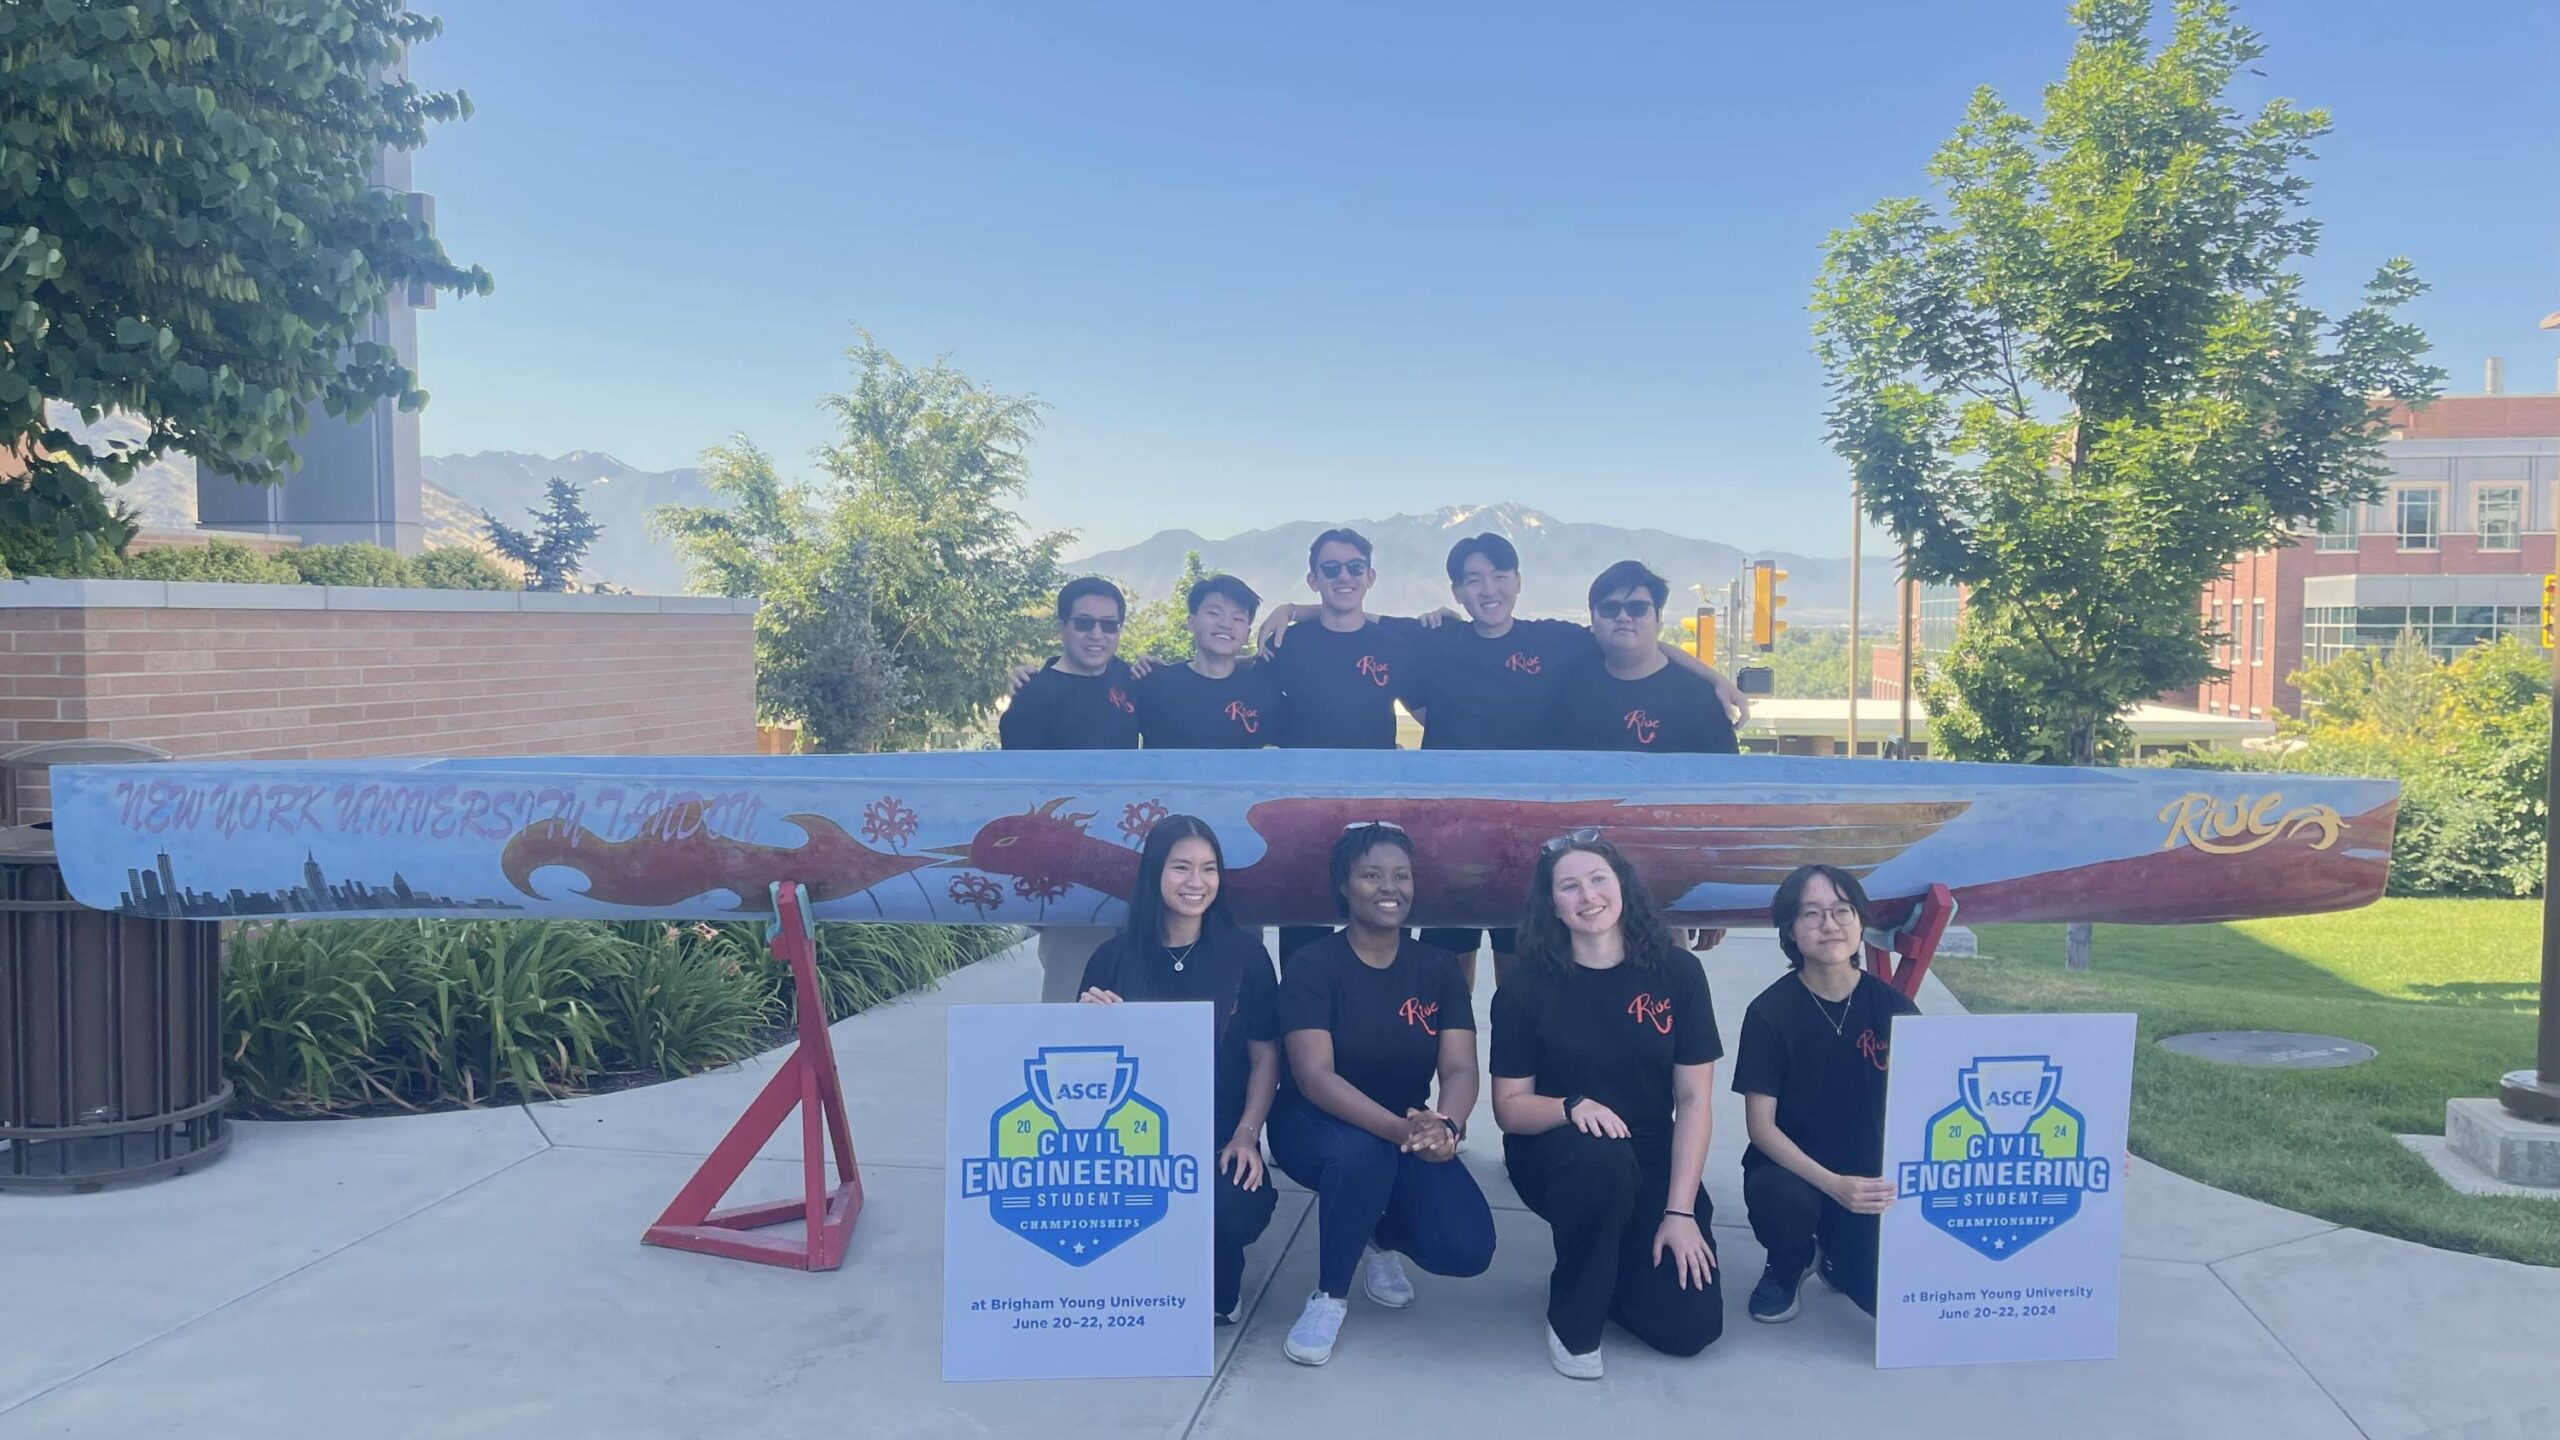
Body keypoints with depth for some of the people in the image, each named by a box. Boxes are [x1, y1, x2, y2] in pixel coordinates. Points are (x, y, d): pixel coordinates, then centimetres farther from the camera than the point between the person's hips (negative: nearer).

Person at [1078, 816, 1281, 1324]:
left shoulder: (1244, 953, 2)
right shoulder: (1115, 957, 3)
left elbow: (1265, 1055, 3)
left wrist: (1246, 1135, -11)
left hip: (1220, 1145, 0)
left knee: (1231, 1207, -31)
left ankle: (1217, 1289, 8)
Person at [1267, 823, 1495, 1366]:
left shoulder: (1438, 968, -3)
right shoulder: (1310, 965, -14)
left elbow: (1460, 1068, -13)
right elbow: (1314, 1076, -26)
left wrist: (1446, 1127, -38)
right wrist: (1399, 1129, -43)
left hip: (1411, 1130, 3)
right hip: (1315, 1126, -3)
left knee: (1466, 1249, -21)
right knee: (1363, 1151, -39)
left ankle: (1382, 1236, 16)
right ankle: (1329, 1295, -12)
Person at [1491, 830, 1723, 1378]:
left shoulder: (1677, 972, -7)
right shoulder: (1526, 988, -9)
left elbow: (1694, 1099, -7)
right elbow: (1509, 1106, -7)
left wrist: (1680, 1210, -14)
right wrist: (1572, 1106, -29)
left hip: (1652, 1166, 2)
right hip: (1554, 1155, -2)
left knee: (1692, 1325, -13)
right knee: (1604, 1157, -38)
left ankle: (1611, 1267, 22)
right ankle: (1572, 1319, -12)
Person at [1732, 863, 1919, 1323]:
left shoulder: (1892, 1007, -5)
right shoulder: (1771, 1011, -12)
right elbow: (1761, 1124, -13)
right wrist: (1832, 1184, -27)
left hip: (1870, 1178, 2)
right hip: (1790, 1167, -2)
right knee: (1783, 1197, -36)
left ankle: (1836, 1253, 18)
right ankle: (1785, 1271, 1)